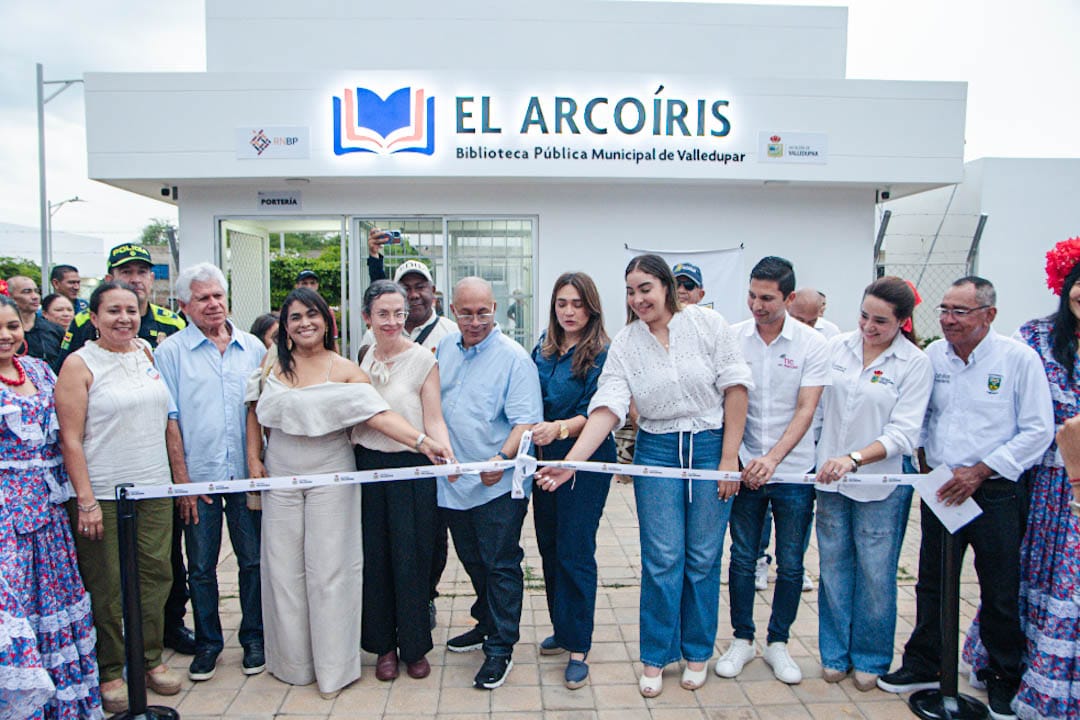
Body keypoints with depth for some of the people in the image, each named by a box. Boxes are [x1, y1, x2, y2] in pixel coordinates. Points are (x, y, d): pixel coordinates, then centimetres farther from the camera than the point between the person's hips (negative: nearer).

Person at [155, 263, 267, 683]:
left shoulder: (253, 347, 6)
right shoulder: (171, 351, -1)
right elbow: (169, 419, -4)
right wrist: (181, 479, -8)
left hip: (248, 474, 2)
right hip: (198, 477, -1)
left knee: (253, 560, 9)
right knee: (201, 566, 10)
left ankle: (254, 638, 25)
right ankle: (207, 642, 26)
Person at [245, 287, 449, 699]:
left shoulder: (345, 370, -8)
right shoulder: (271, 366, 4)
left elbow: (378, 414, -18)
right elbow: (256, 414, 15)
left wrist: (421, 441, -30)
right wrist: (254, 458, 7)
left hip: (331, 478, -3)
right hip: (280, 478, 3)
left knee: (329, 570, 1)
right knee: (284, 568, 9)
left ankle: (333, 668, 14)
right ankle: (291, 661, 26)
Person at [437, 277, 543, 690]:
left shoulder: (513, 357, -11)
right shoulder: (443, 350, 8)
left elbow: (526, 420, -17)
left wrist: (503, 457, -31)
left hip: (497, 485, -6)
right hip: (453, 482, 7)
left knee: (500, 566, 4)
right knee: (473, 561, 21)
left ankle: (500, 648, 17)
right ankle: (487, 624, 41)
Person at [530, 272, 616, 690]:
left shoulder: (601, 354, -11)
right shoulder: (543, 349, 7)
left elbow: (595, 412, -18)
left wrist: (561, 428, -34)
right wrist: (532, 437, 2)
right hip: (546, 459, 6)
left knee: (575, 552, -2)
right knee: (549, 546, 14)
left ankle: (578, 648, 12)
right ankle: (562, 630, 32)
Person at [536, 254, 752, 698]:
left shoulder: (707, 323, -6)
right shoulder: (624, 344, -2)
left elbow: (735, 388, -5)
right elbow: (607, 409, -12)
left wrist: (729, 459, -8)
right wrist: (569, 462, -24)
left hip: (710, 445, -1)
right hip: (657, 450, 1)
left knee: (703, 557, 9)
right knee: (662, 559, 3)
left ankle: (697, 652, 29)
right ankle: (656, 657, 21)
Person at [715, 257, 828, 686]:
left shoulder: (811, 344, -6)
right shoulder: (732, 338, -3)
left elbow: (806, 410, -11)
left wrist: (773, 458, -24)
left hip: (793, 471, -1)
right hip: (744, 468, 1)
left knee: (790, 565, 11)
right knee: (742, 559, 11)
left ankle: (778, 642, 29)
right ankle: (742, 639, 28)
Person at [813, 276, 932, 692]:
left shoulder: (914, 363, -8)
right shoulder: (837, 346, 1)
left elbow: (903, 434, -15)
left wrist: (854, 459, -28)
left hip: (882, 483, -3)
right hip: (830, 476, 3)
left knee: (875, 572, 7)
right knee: (834, 565, 11)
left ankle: (870, 658, 27)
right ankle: (836, 653, 28)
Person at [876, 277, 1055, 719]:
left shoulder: (1018, 358, -8)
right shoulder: (932, 356, 3)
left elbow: (1038, 431, -9)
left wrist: (979, 471, -15)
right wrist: (927, 463, 3)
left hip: (996, 494, -3)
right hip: (941, 489, 4)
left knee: (1001, 594, 8)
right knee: (932, 583, 13)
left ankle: (1004, 680, 28)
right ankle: (923, 666, 29)